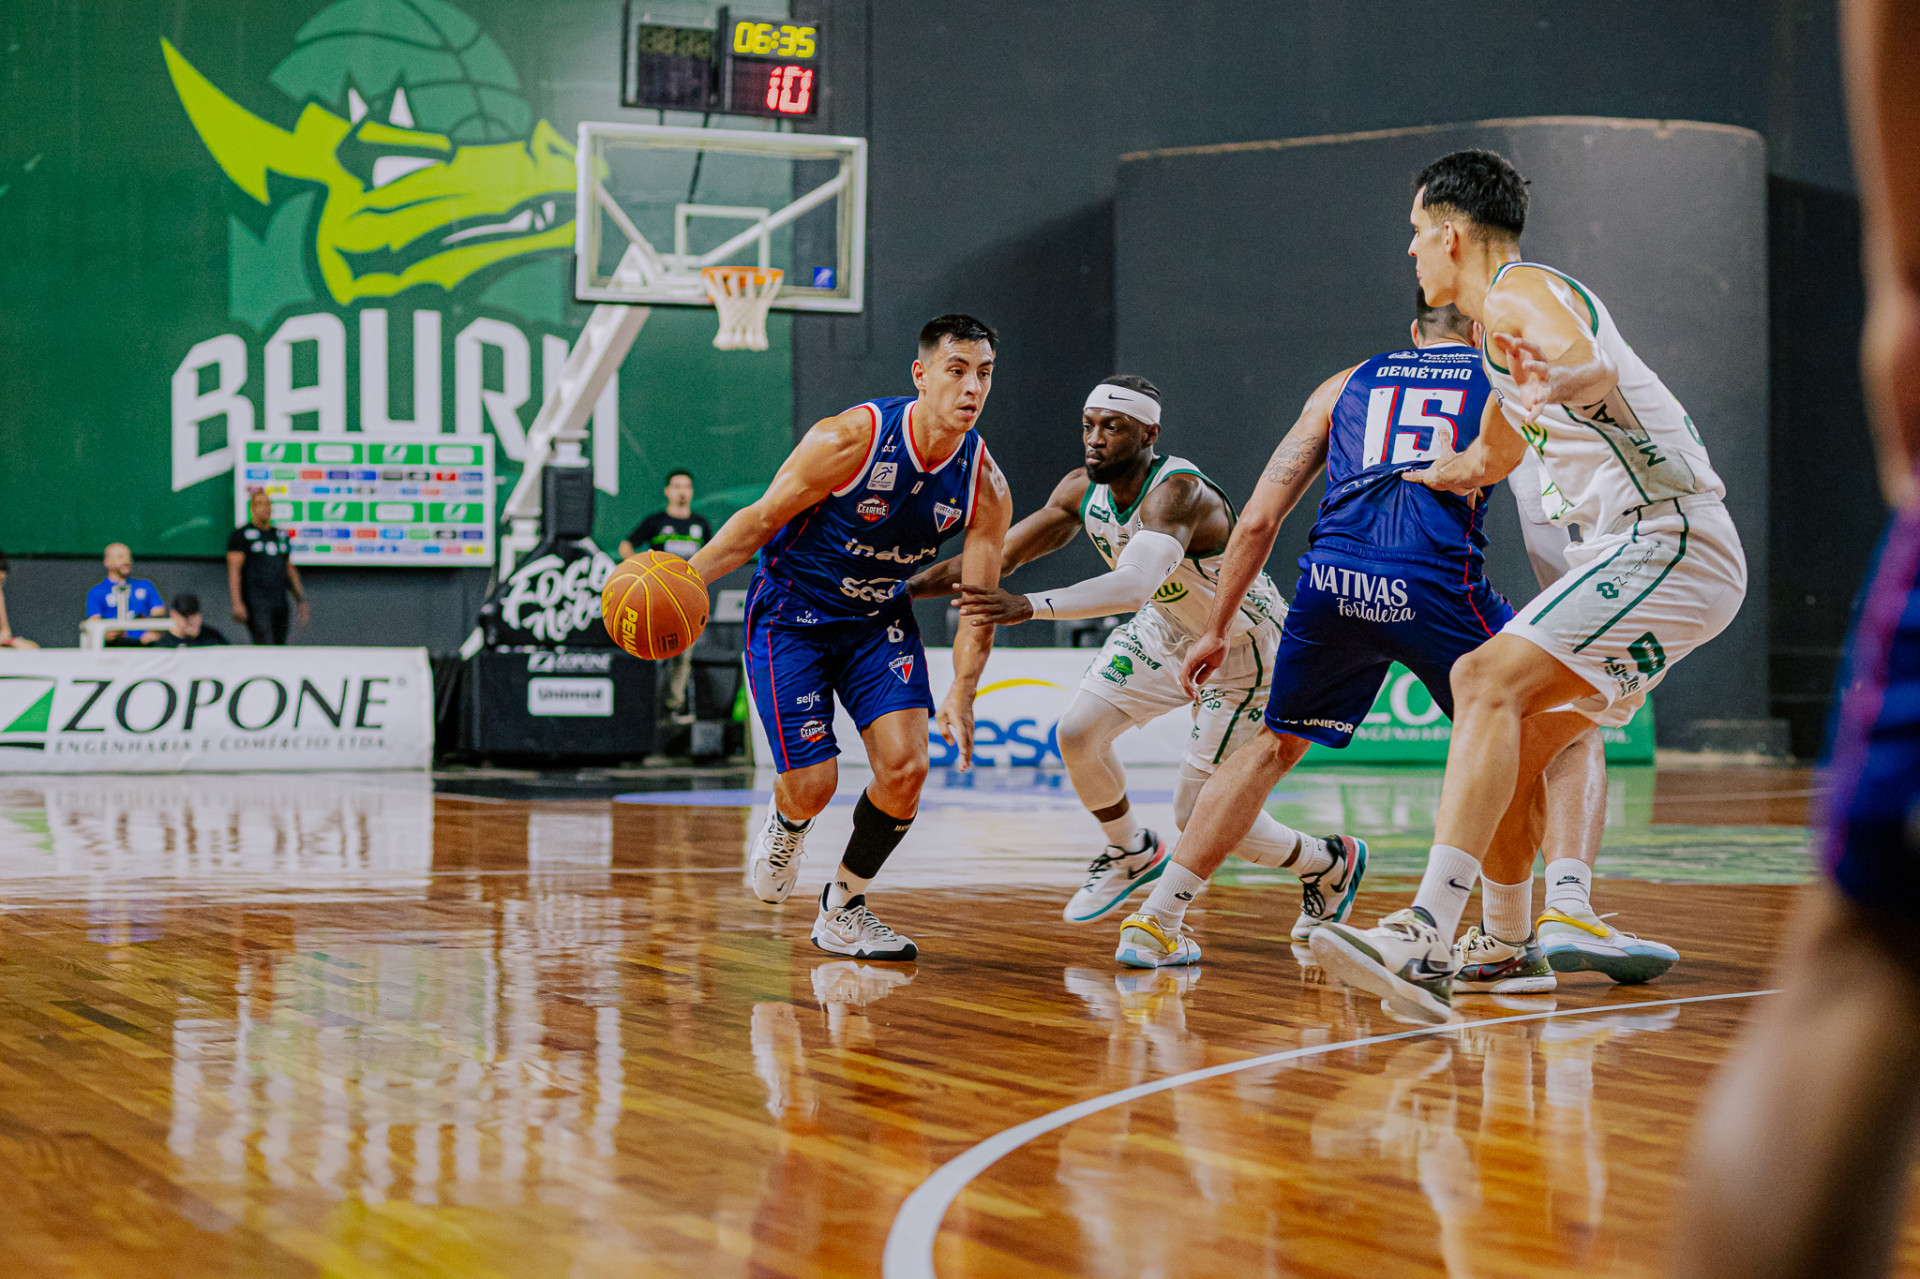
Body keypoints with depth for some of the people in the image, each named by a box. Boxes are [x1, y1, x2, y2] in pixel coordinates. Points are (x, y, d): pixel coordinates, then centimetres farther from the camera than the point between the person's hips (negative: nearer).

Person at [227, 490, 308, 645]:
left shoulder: (281, 536, 17)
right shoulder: (241, 535, -1)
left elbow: (290, 569, 23)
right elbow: (234, 570, -7)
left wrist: (301, 601, 18)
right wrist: (237, 604, -17)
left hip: (280, 602, 6)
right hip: (255, 602, -6)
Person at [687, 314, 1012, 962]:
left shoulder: (985, 486, -13)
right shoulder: (850, 440, -26)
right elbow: (762, 520, -15)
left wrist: (961, 695, -21)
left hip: (879, 621, 4)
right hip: (790, 616, -4)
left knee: (905, 767, -13)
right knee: (813, 786, -9)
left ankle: (842, 910, 11)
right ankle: (786, 825, 32)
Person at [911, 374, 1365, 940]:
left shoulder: (1178, 491, -35)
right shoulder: (1083, 490, -11)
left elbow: (1134, 585, -53)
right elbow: (997, 558, -3)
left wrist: (1030, 607, -62)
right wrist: (902, 586, -13)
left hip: (1242, 650, -7)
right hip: (1166, 631, 7)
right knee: (1078, 732, -9)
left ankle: (1331, 862, 20)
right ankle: (1131, 854, 20)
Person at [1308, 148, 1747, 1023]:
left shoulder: (1518, 293, -8)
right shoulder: (1505, 325, 24)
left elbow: (1593, 365, -33)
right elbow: (1489, 458, 41)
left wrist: (1564, 379, -55)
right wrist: (1409, 479, 56)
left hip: (1665, 544, -11)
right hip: (1650, 551, 11)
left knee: (1489, 681, -24)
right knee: (1522, 736, 16)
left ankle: (1428, 940, -37)